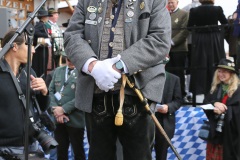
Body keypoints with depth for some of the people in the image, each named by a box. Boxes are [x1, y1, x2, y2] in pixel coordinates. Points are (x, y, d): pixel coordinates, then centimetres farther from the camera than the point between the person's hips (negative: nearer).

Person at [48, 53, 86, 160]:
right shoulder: (58, 71, 13)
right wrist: (55, 109, -7)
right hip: (58, 118, 5)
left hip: (75, 119, -5)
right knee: (61, 151, 14)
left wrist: (64, 109, -15)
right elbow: (51, 91, 8)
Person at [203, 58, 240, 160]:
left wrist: (224, 110, -23)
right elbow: (205, 103, 3)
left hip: (231, 131, -5)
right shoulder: (215, 88, 11)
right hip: (215, 129, 5)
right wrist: (214, 103, -17)